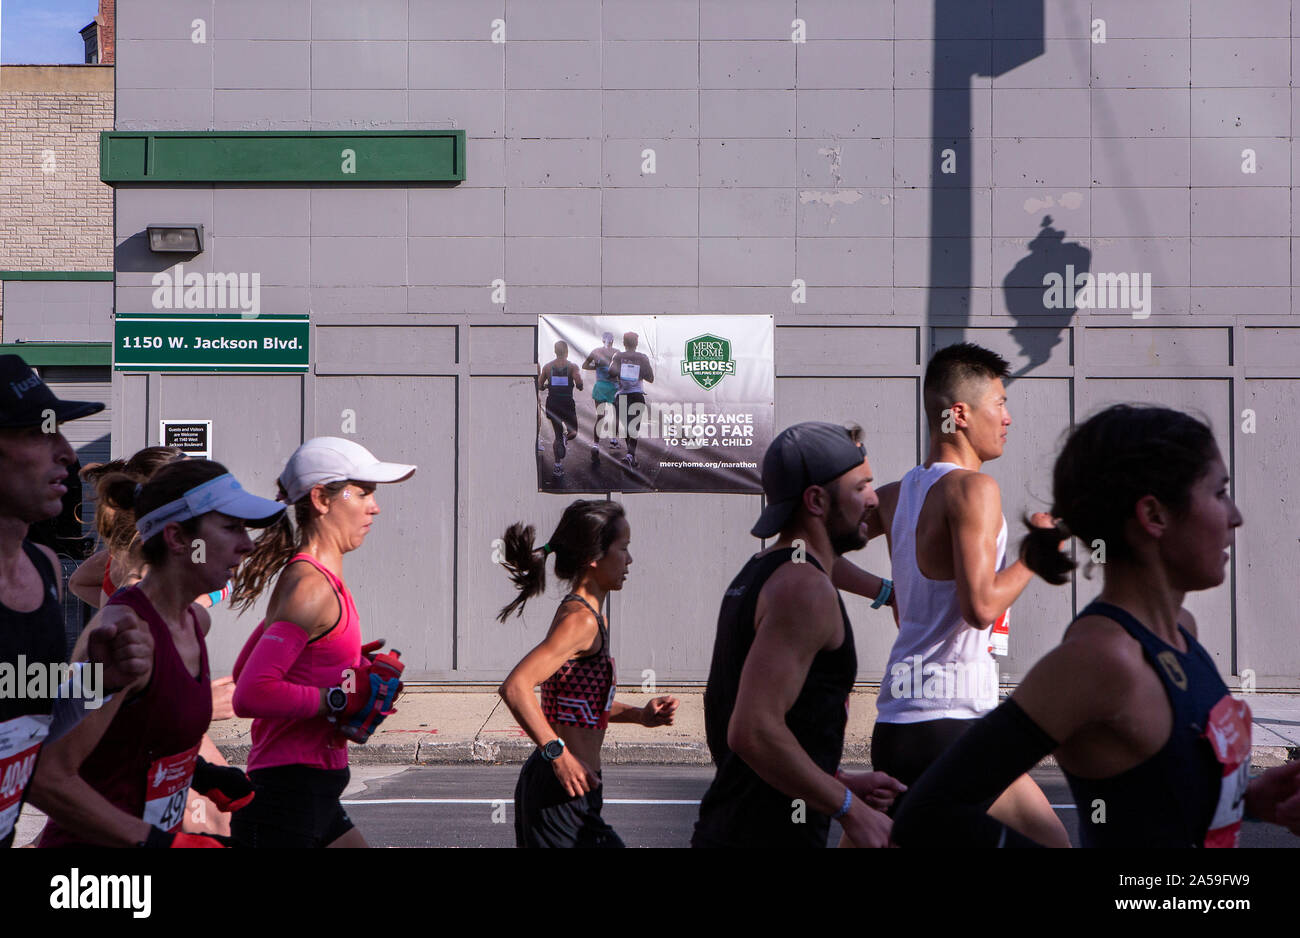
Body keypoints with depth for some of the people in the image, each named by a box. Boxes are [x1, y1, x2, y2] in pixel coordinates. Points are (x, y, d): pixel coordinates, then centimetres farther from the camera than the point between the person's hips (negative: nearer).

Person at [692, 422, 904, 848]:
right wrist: (850, 809, -17)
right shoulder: (805, 588, -17)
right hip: (770, 836, -10)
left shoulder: (755, 575, 14)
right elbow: (754, 731, -26)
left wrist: (841, 781, 18)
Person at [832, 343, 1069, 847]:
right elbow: (981, 606, -20)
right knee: (1050, 840, -1)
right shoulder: (973, 487, -11)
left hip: (895, 722, 9)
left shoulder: (898, 493, 12)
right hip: (949, 723, -8)